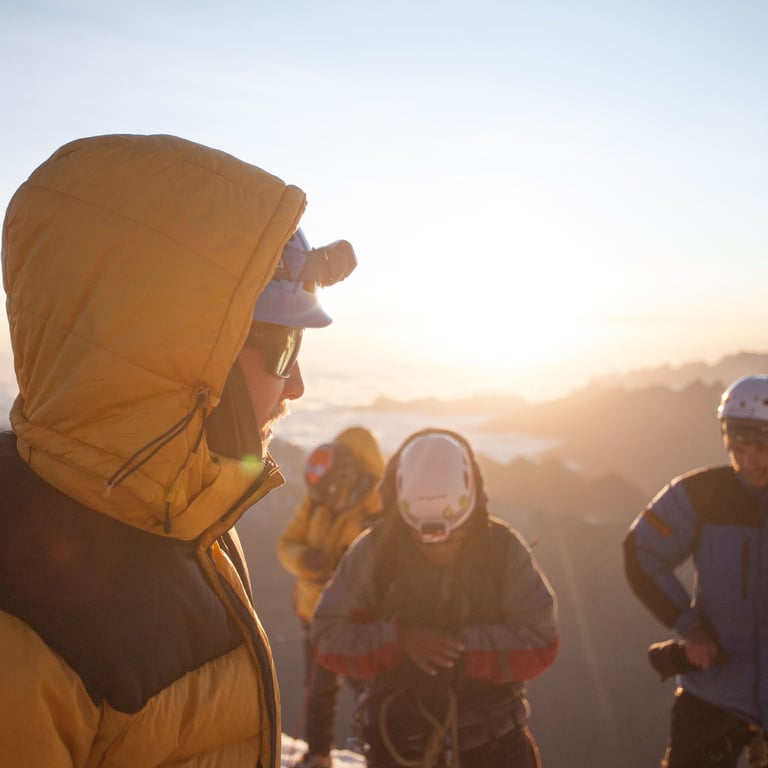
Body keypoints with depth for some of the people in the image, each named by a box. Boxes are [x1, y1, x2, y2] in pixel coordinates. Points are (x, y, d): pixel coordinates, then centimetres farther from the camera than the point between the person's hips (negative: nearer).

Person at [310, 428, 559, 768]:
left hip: (493, 737, 0)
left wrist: (459, 646, -25)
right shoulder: (372, 552, -10)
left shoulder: (504, 548, -10)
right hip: (399, 738, 0)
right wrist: (400, 638, -26)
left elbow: (539, 643, -13)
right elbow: (329, 636, -11)